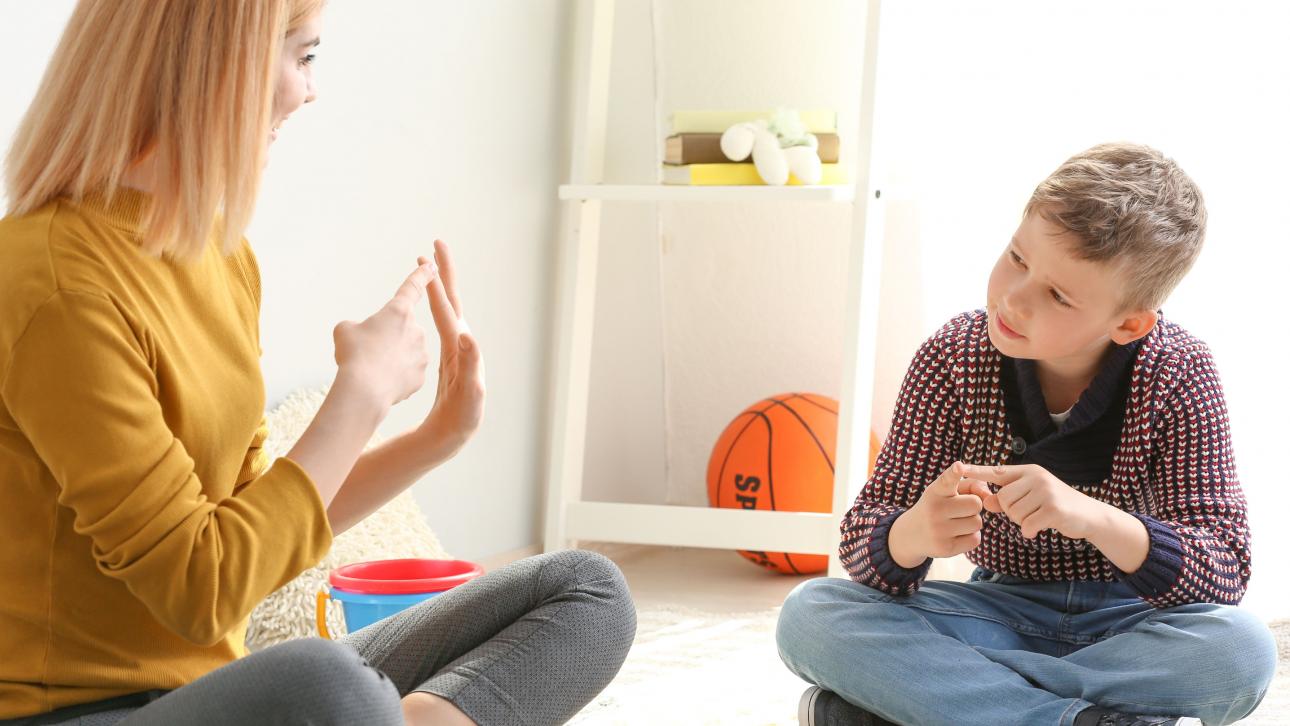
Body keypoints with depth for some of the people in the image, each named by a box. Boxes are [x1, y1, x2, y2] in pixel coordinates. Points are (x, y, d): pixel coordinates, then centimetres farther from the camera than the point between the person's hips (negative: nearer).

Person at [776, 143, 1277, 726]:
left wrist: (1094, 518, -38)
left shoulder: (1178, 375, -13)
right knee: (807, 616, -24)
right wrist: (916, 533, -37)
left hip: (1123, 623, -1)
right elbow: (864, 539, -11)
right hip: (1001, 608, 1)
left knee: (1244, 650, -34)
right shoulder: (953, 360, -11)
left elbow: (1225, 570, -19)